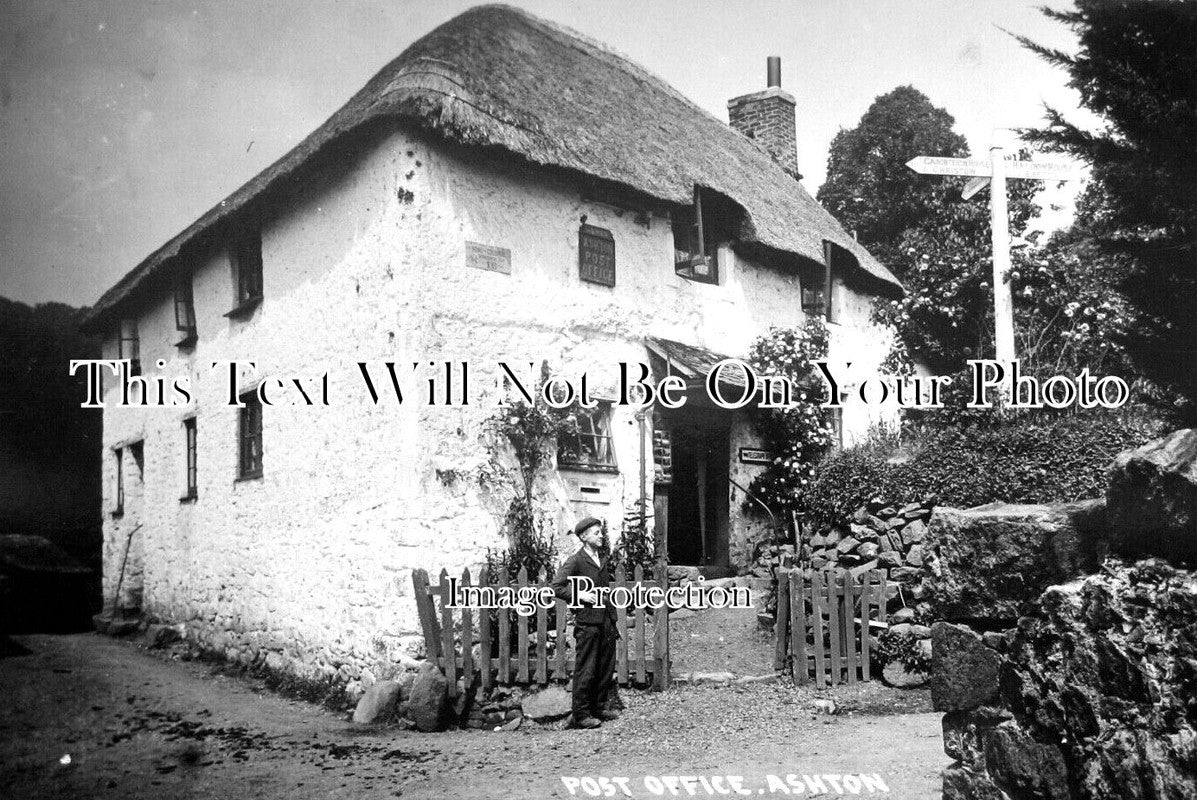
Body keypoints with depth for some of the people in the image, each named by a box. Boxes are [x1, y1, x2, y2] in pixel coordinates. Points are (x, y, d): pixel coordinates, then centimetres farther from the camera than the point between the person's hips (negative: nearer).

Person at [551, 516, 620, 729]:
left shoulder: (602, 560, 16)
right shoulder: (575, 561, -6)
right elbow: (556, 587, -10)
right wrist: (579, 595, -16)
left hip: (606, 621, 7)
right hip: (587, 621, -7)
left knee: (606, 668, 11)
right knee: (585, 670, -3)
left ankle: (600, 708, 23)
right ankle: (581, 715, 4)